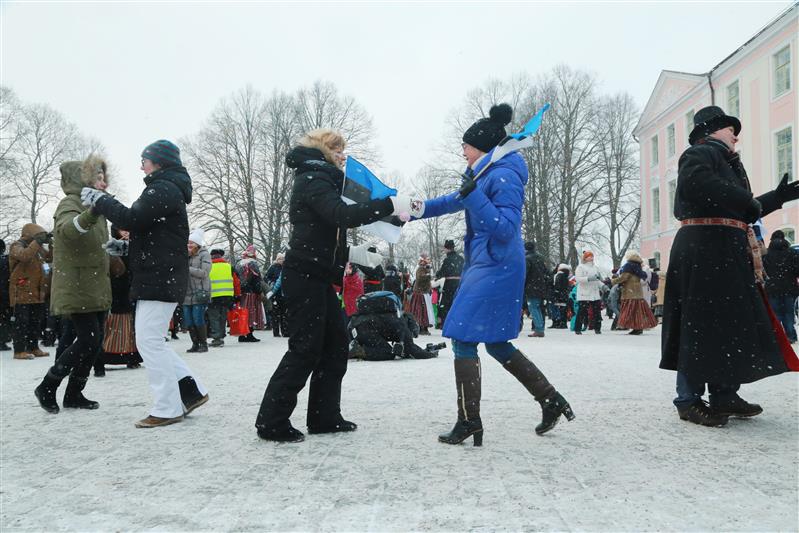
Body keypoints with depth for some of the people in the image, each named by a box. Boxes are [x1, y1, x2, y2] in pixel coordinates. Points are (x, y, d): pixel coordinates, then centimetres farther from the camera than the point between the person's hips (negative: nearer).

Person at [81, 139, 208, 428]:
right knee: (152, 341, 14)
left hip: (160, 278, -10)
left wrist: (99, 200, -7)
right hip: (159, 276, 10)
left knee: (149, 341, -7)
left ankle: (168, 409, 0)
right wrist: (126, 246, 16)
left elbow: (132, 218, -20)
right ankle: (191, 391, 15)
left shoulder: (163, 189, -11)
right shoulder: (167, 189, 22)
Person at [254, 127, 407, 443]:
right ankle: (272, 422, 1)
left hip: (318, 277, 10)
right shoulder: (313, 179, -9)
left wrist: (353, 254, 15)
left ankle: (324, 417, 16)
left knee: (336, 344, 10)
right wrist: (390, 205, -26)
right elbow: (342, 215, -27)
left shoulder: (319, 180, 22)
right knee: (306, 348, -7)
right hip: (304, 276, -10)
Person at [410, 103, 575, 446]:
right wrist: (415, 210, 26)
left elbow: (506, 229, -21)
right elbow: (456, 201, 28)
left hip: (495, 268, -10)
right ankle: (552, 401, 21)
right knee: (496, 343, 14)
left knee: (463, 340, -6)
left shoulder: (503, 176, -14)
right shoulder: (484, 174, 15)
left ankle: (469, 421, 1)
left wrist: (475, 195, -24)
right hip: (485, 266, 10)